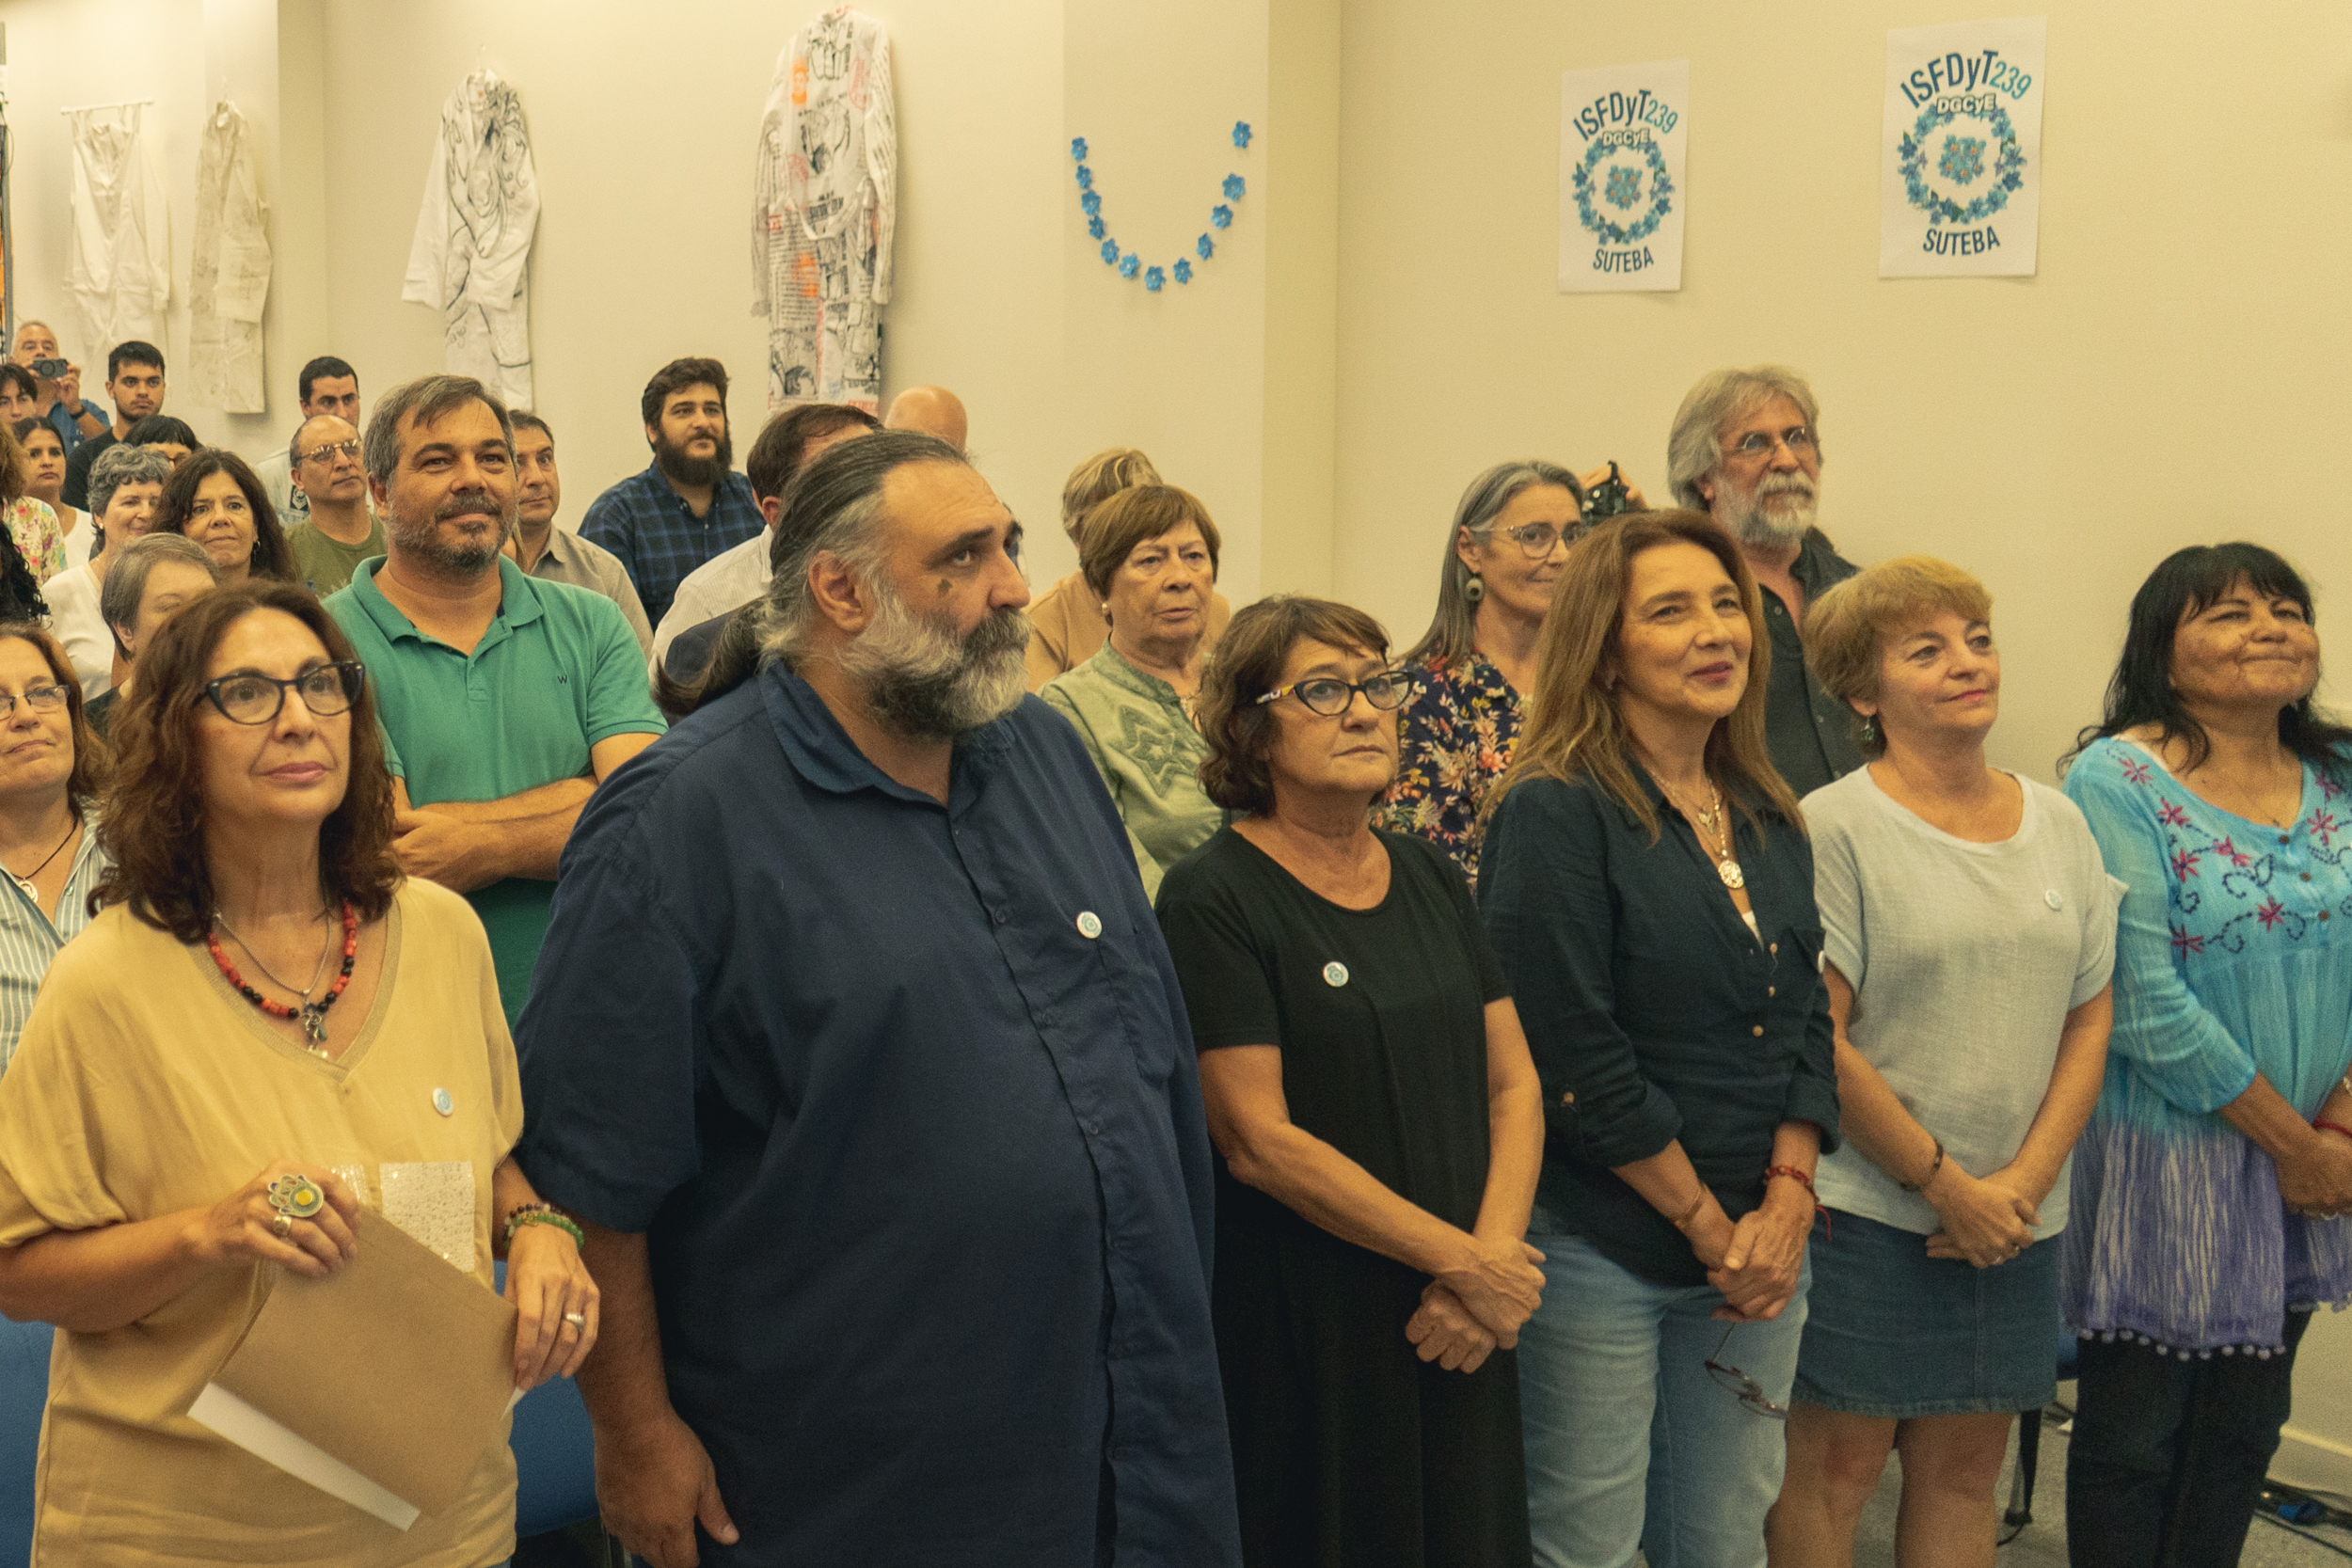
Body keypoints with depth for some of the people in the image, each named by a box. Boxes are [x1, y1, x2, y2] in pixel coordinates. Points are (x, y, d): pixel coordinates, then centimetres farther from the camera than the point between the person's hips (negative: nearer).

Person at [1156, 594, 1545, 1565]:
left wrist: (1495, 1255, -8)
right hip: (1300, 1331, -6)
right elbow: (1260, 1141, -16)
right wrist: (1465, 1262, -14)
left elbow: (1514, 1084, 8)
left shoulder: (1429, 878, 10)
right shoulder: (1212, 896, -10)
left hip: (1460, 1332, 6)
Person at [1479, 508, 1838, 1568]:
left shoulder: (1773, 822, 10)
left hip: (1759, 1252, 6)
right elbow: (1574, 1059, -17)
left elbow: (1806, 1023, 10)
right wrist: (1709, 1226, -12)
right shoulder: (1555, 813, -12)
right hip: (1598, 1251, -6)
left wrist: (1787, 1200, -5)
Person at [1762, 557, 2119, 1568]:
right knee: (1837, 1464, 1)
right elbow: (1815, 1039, -12)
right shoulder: (1833, 826, -9)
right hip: (1865, 1209, -5)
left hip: (2018, 1220, 5)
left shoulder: (2060, 823, 9)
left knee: (1966, 1465, 12)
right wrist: (1945, 1183, -11)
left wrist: (2022, 1183, -4)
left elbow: (2090, 1020, 8)